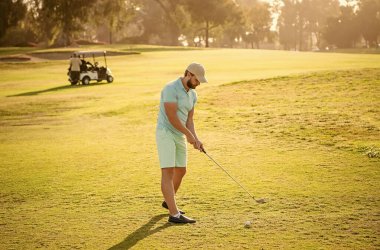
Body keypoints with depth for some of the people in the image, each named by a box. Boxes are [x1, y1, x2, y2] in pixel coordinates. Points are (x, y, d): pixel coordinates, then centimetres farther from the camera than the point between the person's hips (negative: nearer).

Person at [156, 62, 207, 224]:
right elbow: (172, 117, -21)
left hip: (180, 136, 9)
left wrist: (195, 139, -6)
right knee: (168, 173, -13)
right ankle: (174, 214, -18)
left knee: (181, 171, 18)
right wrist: (189, 135, -13)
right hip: (166, 134, -9)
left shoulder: (192, 94, 9)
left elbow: (189, 120, 10)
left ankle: (168, 201, 40)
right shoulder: (171, 88, -18)